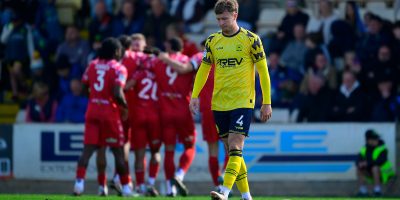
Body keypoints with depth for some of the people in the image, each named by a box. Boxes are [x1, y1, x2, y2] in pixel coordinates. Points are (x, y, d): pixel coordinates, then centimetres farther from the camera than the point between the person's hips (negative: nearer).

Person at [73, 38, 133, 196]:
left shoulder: (92, 66, 9)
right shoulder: (118, 69, -6)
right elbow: (117, 93, -18)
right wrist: (125, 106, -2)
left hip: (92, 111, 4)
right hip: (110, 112, -4)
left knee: (88, 149, 0)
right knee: (118, 152, 7)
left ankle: (79, 182, -15)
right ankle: (126, 188, 13)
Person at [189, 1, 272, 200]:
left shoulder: (251, 39, -4)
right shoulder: (212, 41, 8)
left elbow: (263, 71, -1)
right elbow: (203, 70, 12)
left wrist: (266, 103, -4)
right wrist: (195, 96, -2)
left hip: (243, 102, -5)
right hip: (219, 104, 5)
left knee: (235, 147, -16)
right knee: (231, 151, 7)